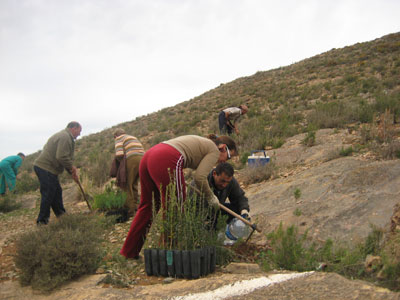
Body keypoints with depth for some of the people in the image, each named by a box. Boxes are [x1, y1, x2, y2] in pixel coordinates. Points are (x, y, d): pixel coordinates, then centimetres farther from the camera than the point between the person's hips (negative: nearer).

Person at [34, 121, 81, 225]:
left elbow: (64, 157, 26)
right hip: (46, 169, -11)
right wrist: (71, 168, -10)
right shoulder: (65, 137, -16)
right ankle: (42, 221, 2)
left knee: (57, 192, 19)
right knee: (48, 195, -5)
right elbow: (61, 157, -25)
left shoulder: (65, 136, 20)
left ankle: (61, 215, 32)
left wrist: (72, 173, 21)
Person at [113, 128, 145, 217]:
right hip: (142, 159, 7)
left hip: (132, 159, -7)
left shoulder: (119, 139, 10)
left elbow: (119, 154, -6)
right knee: (134, 184, 17)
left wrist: (122, 162, 14)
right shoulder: (133, 137, 32)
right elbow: (143, 151, 23)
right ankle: (135, 207, 17)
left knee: (128, 185, 0)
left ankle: (130, 211, -2)